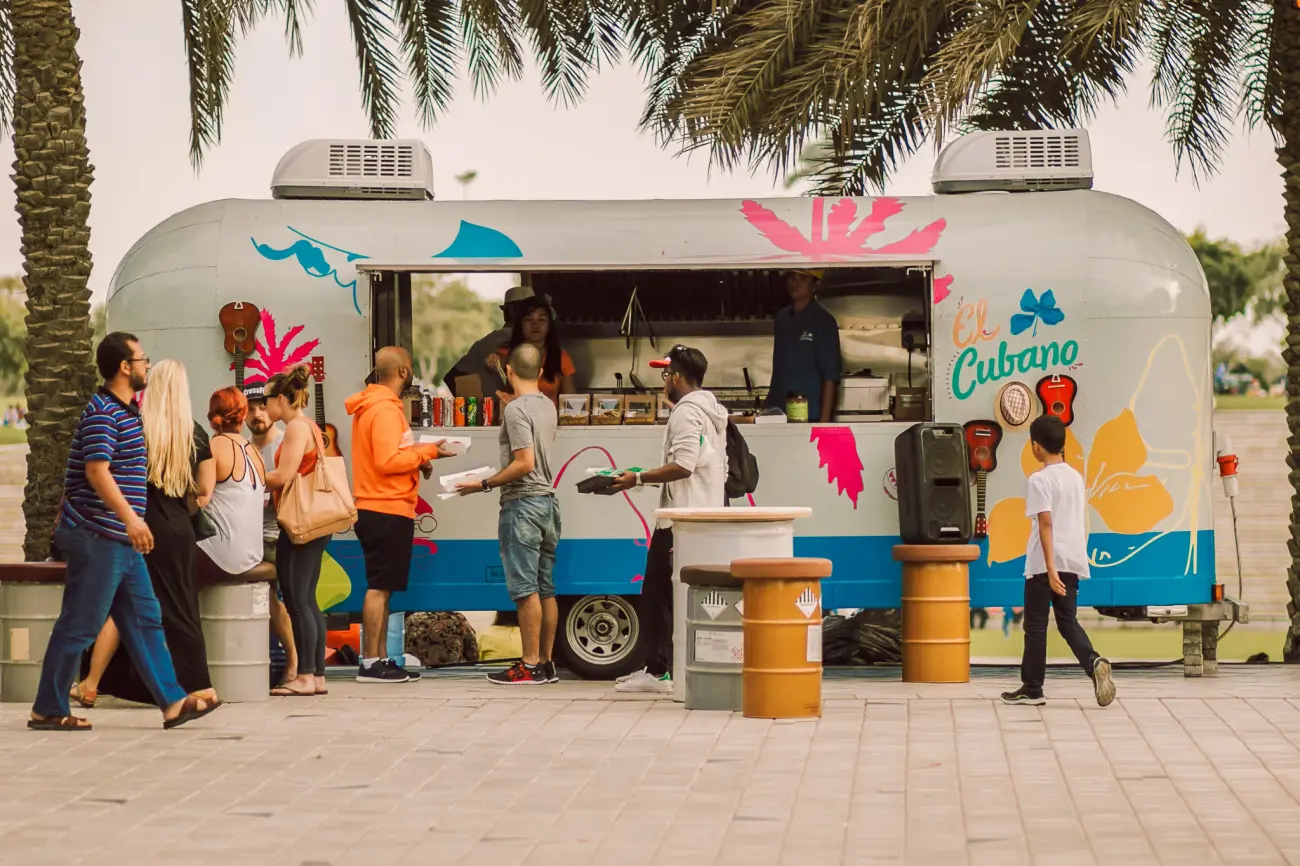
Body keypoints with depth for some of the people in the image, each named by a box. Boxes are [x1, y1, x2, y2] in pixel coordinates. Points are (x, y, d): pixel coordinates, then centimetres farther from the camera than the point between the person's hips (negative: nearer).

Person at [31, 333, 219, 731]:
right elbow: (97, 470, -25)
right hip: (98, 537, -10)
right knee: (79, 625, -4)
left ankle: (172, 702, 10)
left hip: (121, 540, 10)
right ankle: (47, 710, 3)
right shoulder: (102, 413, -15)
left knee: (145, 621, 9)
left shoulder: (123, 411, 16)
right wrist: (130, 517, -33)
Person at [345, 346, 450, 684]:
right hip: (388, 512, -10)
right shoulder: (385, 409, -16)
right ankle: (371, 663, -7)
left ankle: (380, 660, 16)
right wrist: (424, 452, -11)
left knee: (382, 588, 12)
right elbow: (387, 461, -23)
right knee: (379, 587, -8)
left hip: (378, 510, 10)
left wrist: (416, 459, 8)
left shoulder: (374, 406, 16)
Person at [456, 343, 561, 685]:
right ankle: (546, 663, 13)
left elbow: (525, 464, -20)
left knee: (525, 589, -6)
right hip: (548, 502, 8)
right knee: (545, 588, 10)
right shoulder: (548, 406, 11)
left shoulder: (516, 409, -14)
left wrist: (484, 485, -14)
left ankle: (530, 666, -6)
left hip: (522, 504, -8)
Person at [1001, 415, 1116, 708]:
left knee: (1035, 626, 5)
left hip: (1044, 564, -6)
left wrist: (1050, 569, -23)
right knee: (1068, 621, 10)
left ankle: (1031, 688, 11)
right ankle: (1094, 662, -16)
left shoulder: (1040, 480, -11)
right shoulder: (1076, 477, 11)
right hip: (1074, 561, 6)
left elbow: (1046, 524, -18)